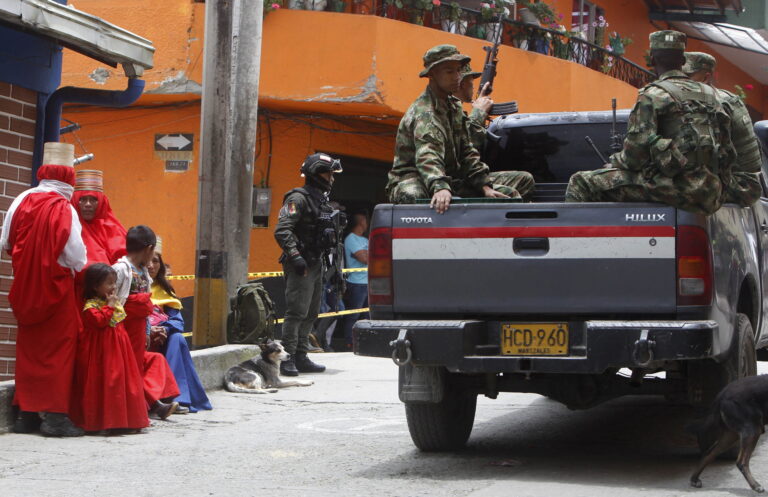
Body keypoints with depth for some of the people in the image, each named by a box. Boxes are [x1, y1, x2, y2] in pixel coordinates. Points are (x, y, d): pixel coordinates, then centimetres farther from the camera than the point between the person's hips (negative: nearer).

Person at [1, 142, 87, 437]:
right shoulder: (64, 209, -14)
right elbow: (76, 256, -15)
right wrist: (77, 267, 8)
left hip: (25, 288, 5)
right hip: (57, 288, -5)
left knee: (28, 348, 13)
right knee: (58, 348, 2)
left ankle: (26, 414, 16)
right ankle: (55, 415, -1)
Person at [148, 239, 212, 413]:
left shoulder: (164, 289, 19)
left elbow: (177, 320, 8)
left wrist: (165, 329, -15)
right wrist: (148, 330, -24)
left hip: (163, 335, 4)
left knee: (177, 338, -27)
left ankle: (175, 395, -33)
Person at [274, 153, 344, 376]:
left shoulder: (321, 200, 18)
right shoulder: (299, 198, -11)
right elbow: (282, 230, -20)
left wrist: (327, 261, 23)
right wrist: (295, 257, -25)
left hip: (316, 264, 10)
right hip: (300, 266, -10)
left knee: (310, 314, 12)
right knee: (296, 313, -12)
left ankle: (300, 358, 18)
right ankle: (287, 360, -11)